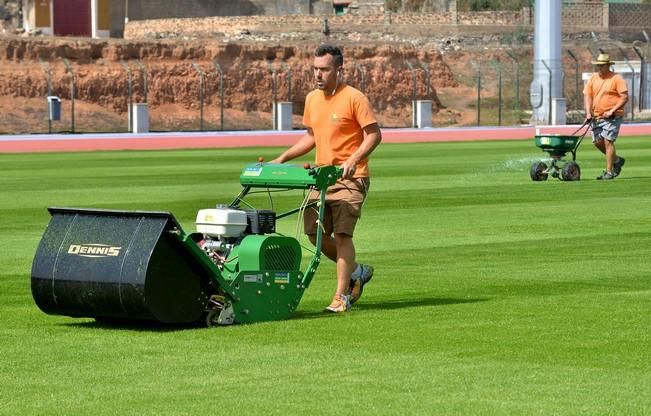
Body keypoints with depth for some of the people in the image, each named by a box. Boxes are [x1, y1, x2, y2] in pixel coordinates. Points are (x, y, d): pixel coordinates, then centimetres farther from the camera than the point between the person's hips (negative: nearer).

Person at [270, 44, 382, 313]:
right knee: (314, 232, 3)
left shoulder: (354, 98, -10)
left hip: (350, 179, -7)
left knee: (342, 233, -12)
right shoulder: (312, 99, 12)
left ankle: (342, 296, -6)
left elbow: (374, 134, -12)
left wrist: (353, 161, -25)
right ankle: (355, 271, 24)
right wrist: (281, 159, 16)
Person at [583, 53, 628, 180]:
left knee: (608, 141, -12)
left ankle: (609, 171, -6)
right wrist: (588, 113, -6)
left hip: (612, 117, -6)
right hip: (597, 116, 6)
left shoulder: (617, 79, -7)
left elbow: (624, 97, -12)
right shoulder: (593, 78, 10)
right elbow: (587, 95, 7)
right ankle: (616, 160, 27)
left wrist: (612, 111, -18)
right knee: (597, 141, 6)